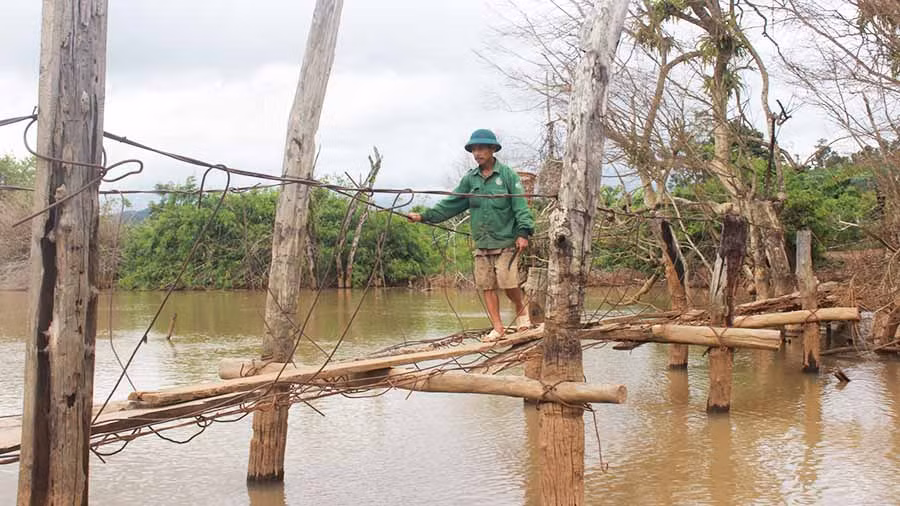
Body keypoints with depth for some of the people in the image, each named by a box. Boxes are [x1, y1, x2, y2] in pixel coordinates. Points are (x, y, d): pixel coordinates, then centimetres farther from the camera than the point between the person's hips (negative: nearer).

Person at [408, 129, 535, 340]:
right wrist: (424, 216, 1)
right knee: (487, 285, 3)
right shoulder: (469, 179, 10)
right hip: (482, 244, 5)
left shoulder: (508, 175, -3)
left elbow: (521, 206, -8)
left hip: (506, 241, -5)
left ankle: (521, 310, 19)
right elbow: (451, 204, 9)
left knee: (508, 283, -11)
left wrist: (524, 232, -19)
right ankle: (498, 327, 11)